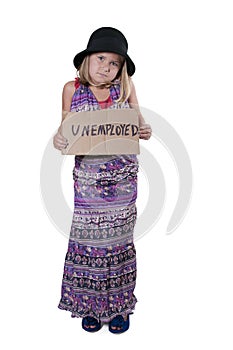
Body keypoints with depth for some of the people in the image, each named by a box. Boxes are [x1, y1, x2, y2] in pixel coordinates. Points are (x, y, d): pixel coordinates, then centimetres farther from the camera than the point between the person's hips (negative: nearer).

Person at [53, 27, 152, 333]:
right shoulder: (72, 89, 0)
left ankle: (118, 304, 29)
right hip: (87, 176, 0)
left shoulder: (125, 87, 1)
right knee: (88, 237, 6)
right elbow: (66, 129, 5)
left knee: (119, 237, 9)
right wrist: (58, 139, -17)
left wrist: (145, 131, -16)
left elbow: (138, 122, 6)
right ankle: (91, 304, 28)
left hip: (123, 178, 1)